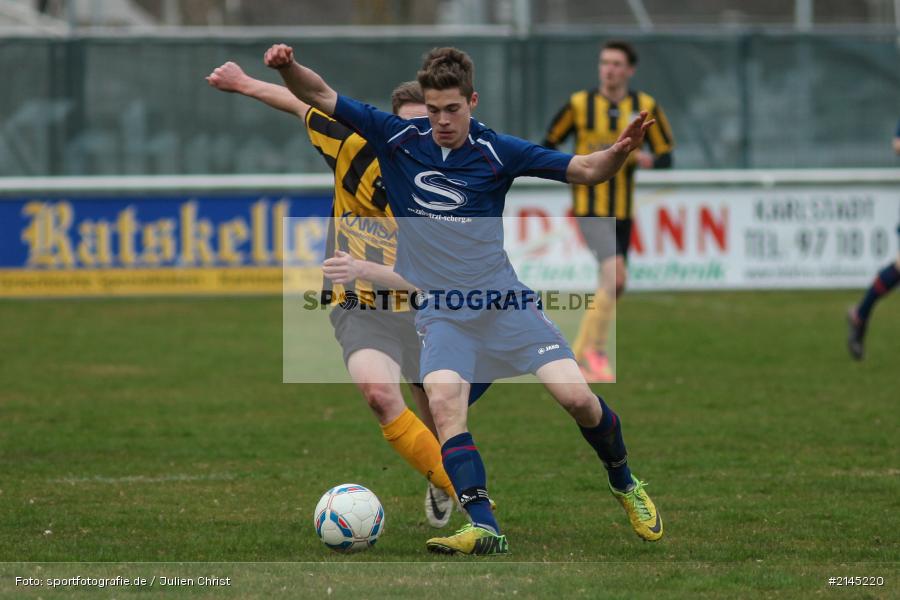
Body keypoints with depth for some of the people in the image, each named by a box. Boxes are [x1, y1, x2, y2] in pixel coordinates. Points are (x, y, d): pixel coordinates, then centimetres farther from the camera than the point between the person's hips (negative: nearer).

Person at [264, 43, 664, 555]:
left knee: (577, 397, -10)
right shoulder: (399, 139, 0)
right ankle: (485, 528, -30)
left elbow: (585, 170, -4)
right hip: (440, 313, 1)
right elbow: (322, 96, 1)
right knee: (444, 399, -26)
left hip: (502, 299, -1)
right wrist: (289, 66, -18)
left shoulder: (496, 151, -4)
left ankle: (625, 484, 19)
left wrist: (620, 151, -24)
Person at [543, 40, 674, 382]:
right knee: (615, 274, -24)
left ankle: (579, 357, 28)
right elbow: (548, 145, 8)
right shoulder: (580, 104, -4)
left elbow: (667, 157, 3)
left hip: (622, 212, 4)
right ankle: (596, 349, -12)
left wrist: (649, 159, -19)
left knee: (612, 289, 10)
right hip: (589, 208, -4)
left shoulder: (645, 107, 2)